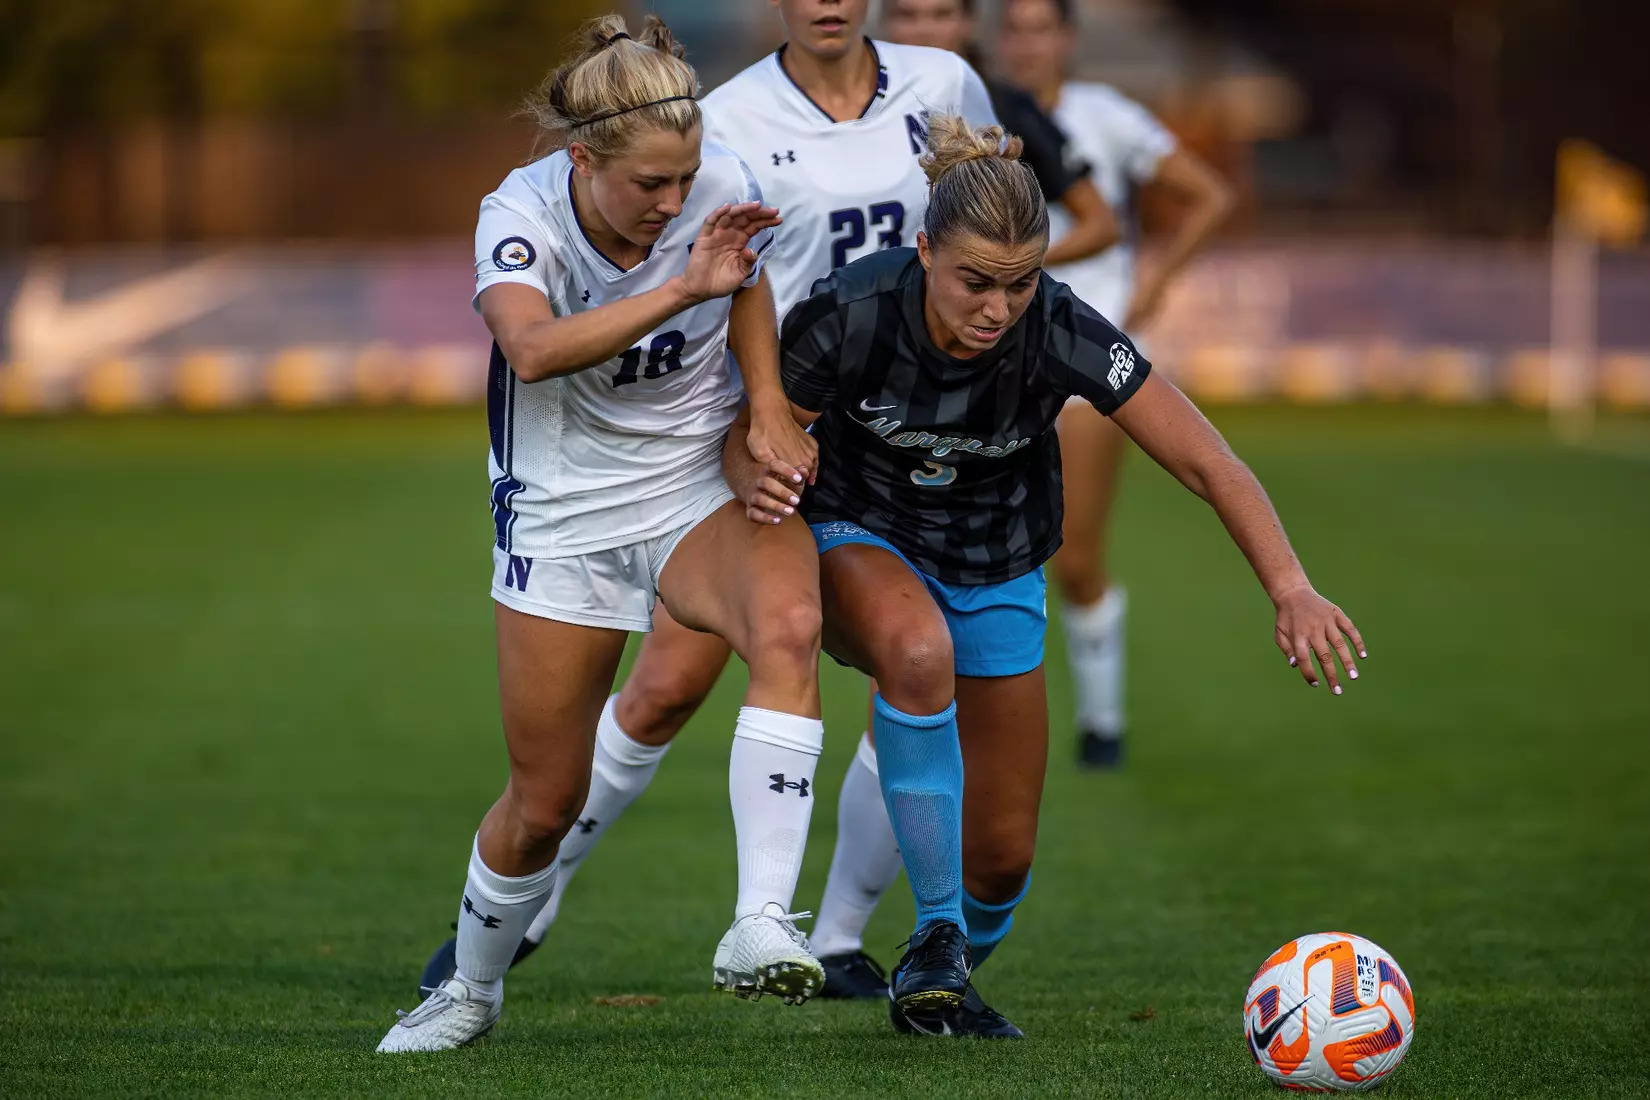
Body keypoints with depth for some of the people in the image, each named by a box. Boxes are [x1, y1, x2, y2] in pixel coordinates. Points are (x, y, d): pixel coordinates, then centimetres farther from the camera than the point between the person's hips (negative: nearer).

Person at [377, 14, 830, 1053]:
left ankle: (762, 926, -40)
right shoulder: (522, 214, -21)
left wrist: (767, 404, -4)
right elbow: (535, 348, -42)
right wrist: (683, 287, -47)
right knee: (546, 801, 5)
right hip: (564, 514, -1)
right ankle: (471, 988, 36)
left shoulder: (723, 184, -14)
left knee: (790, 623, -35)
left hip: (703, 485, 1)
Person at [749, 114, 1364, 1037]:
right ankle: (938, 934, -25)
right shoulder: (847, 316, -28)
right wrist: (759, 480, -35)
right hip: (861, 543, -2)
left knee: (1004, 853, 2)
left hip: (998, 572, 2)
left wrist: (1293, 590, -39)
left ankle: (940, 988, 37)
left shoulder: (1062, 333, -27)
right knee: (919, 649, -39)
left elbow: (1208, 463, -26)